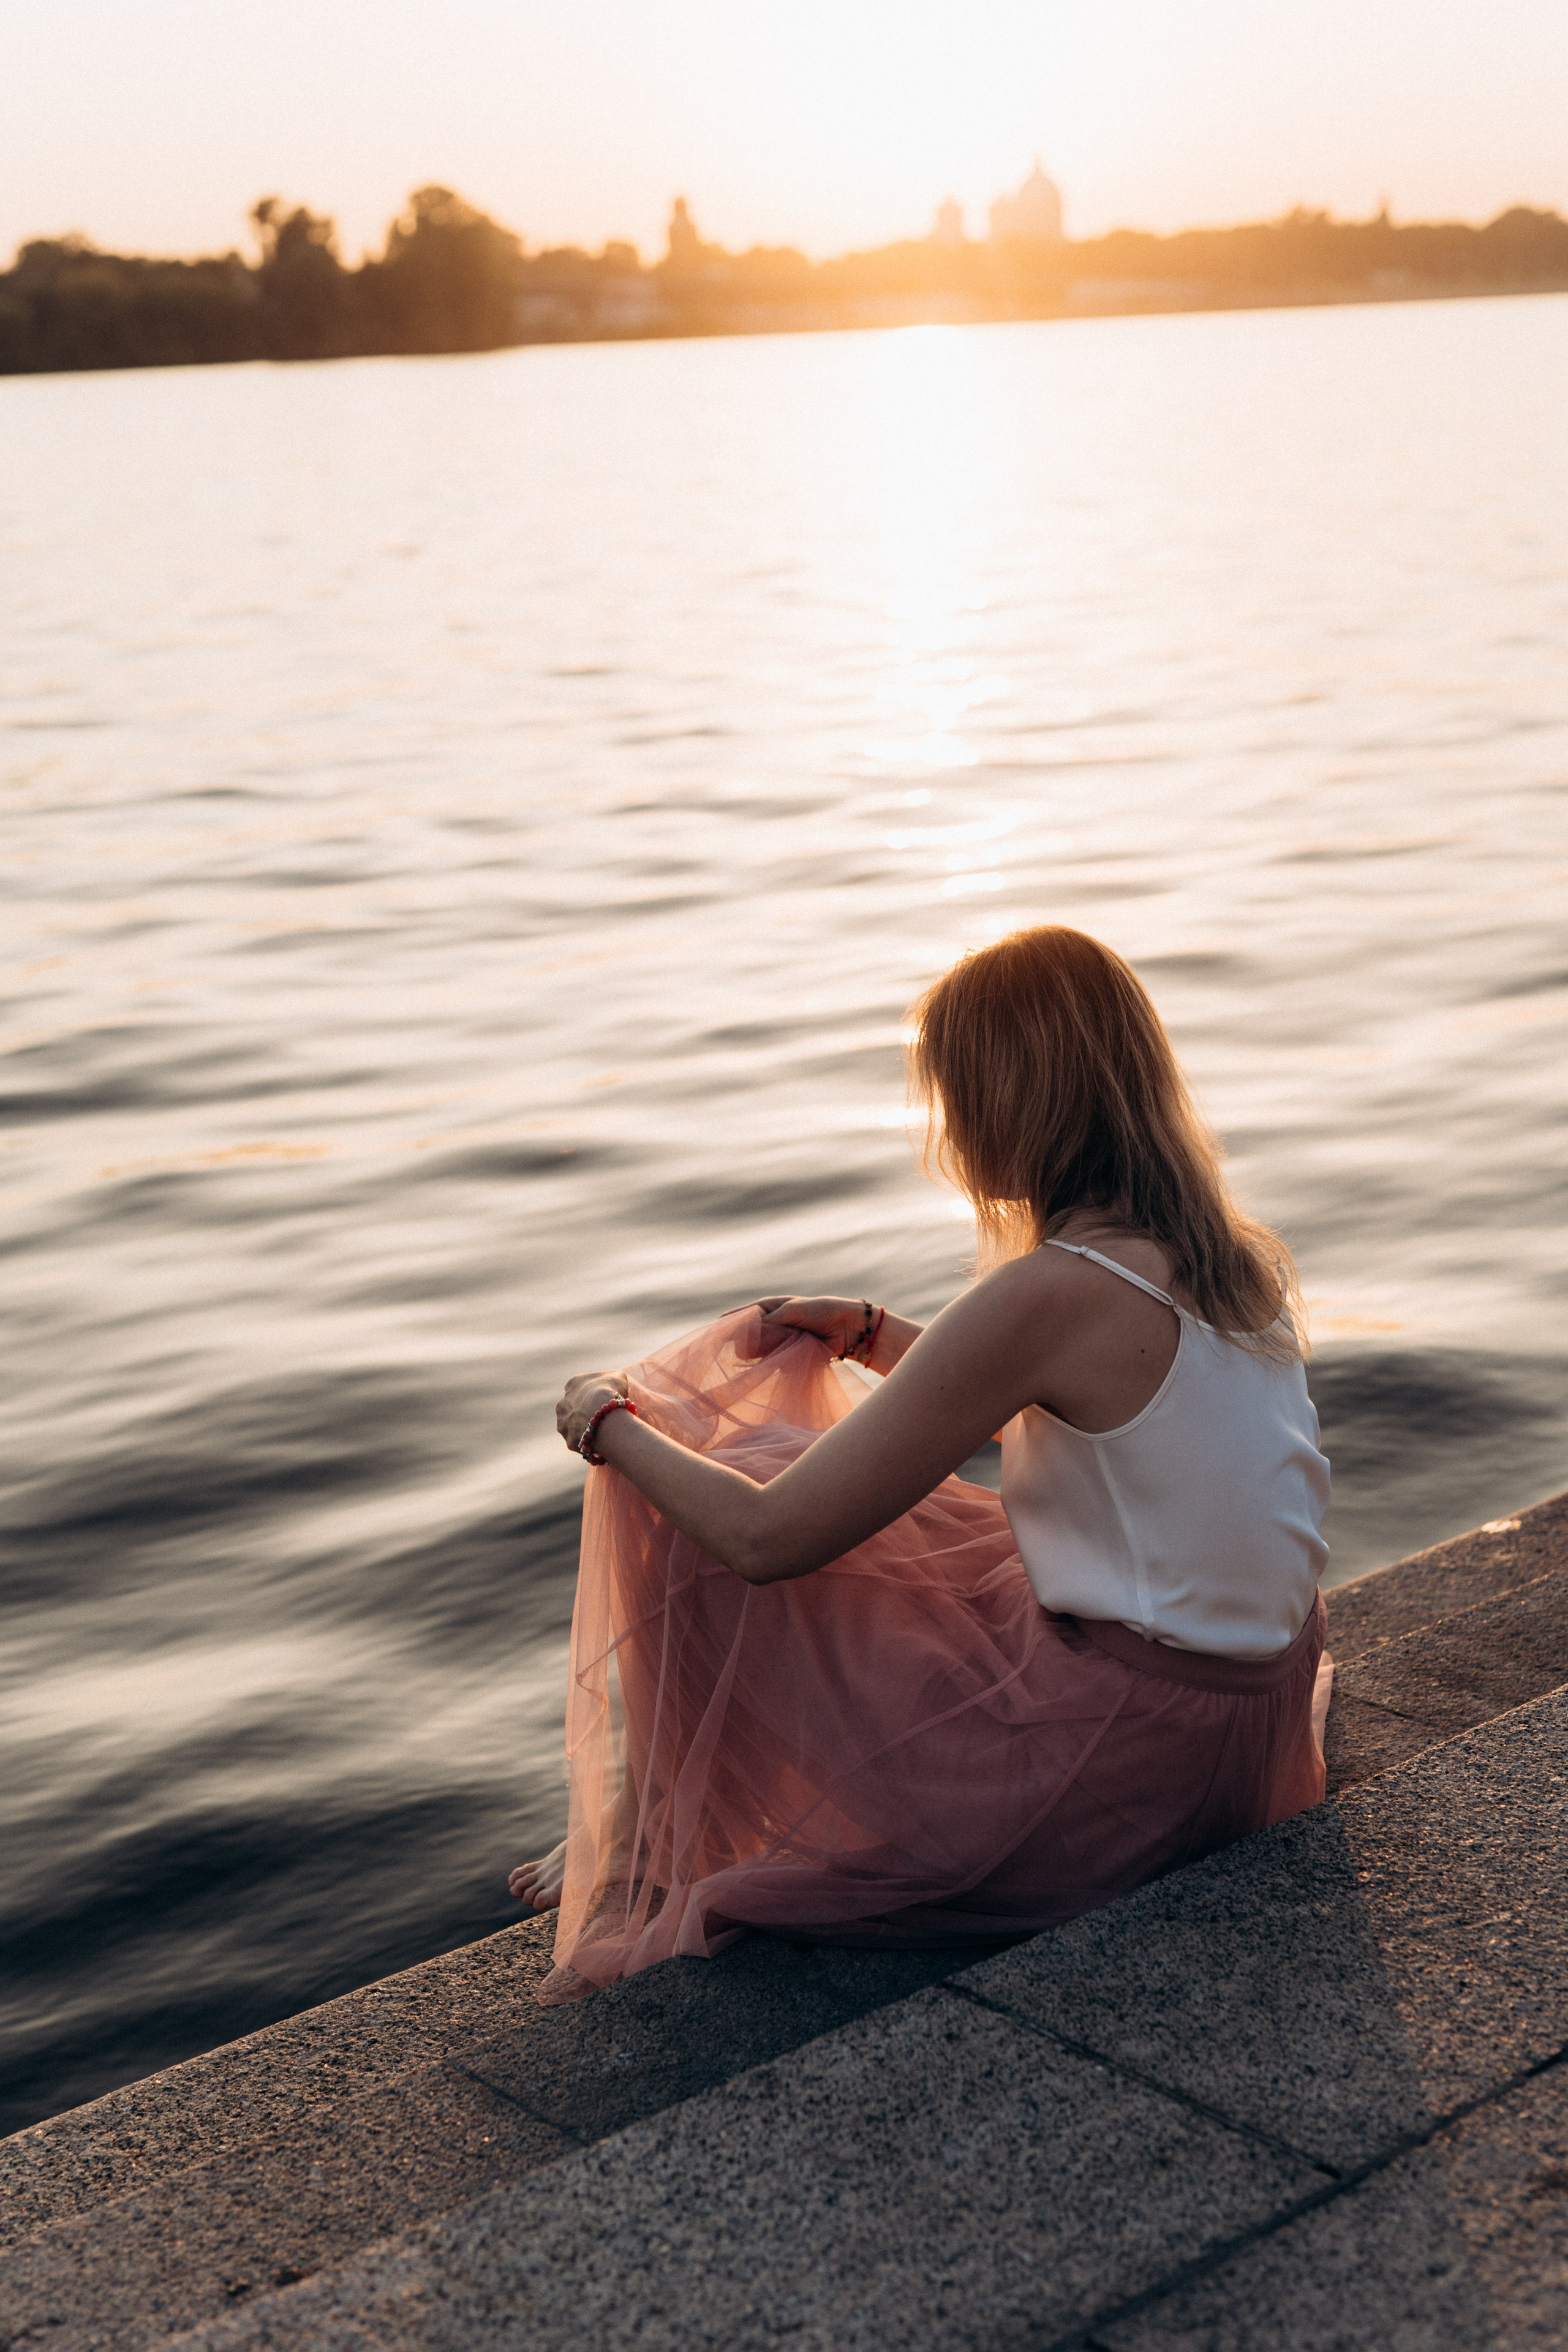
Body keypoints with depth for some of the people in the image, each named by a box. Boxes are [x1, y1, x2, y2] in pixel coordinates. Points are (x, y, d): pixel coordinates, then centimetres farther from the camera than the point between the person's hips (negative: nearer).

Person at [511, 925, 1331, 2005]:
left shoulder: (1054, 1293, -23)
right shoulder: (1234, 1255, 2)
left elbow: (768, 1536, -18)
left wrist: (612, 1423, 0)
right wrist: (867, 1333, 16)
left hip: (1119, 1756, -9)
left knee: (690, 1537, 2)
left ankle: (647, 1867, 24)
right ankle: (661, 1825, 33)